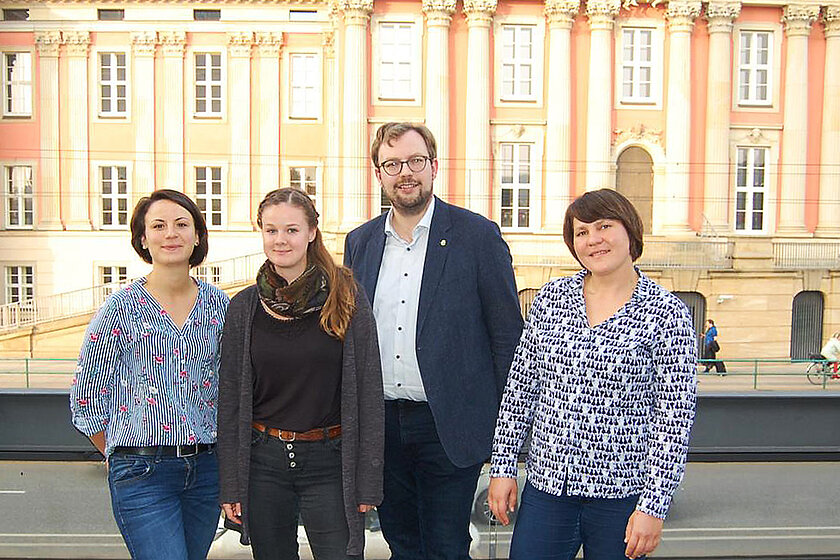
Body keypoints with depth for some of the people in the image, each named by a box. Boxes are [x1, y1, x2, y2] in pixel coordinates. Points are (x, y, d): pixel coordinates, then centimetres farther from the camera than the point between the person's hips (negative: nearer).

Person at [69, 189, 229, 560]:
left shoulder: (219, 303, 4)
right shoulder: (122, 307, -5)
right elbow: (85, 397, 1)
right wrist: (125, 458, 6)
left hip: (206, 468, 4)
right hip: (143, 474, -4)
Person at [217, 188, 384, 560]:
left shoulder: (346, 296, -4)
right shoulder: (244, 307, 2)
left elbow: (368, 391, -4)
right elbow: (230, 398, 6)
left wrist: (367, 480, -6)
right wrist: (230, 485, 3)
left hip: (330, 461, -2)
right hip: (263, 462, 2)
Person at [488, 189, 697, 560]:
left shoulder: (666, 314, -7)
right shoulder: (550, 299, 3)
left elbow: (675, 417, -8)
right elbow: (521, 386, 7)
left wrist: (653, 505, -11)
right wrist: (503, 465, 4)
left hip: (622, 492, -3)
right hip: (547, 484, 3)